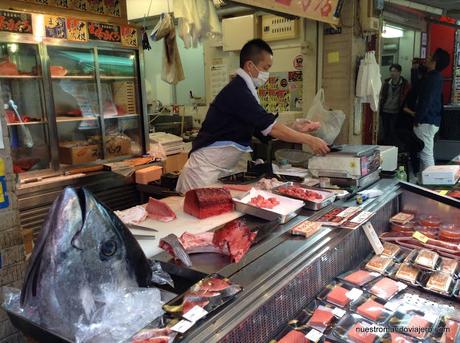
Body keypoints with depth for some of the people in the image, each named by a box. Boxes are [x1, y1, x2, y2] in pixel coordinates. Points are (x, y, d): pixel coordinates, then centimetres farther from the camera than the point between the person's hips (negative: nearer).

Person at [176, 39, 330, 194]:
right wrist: (309, 140, -12)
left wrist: (297, 129, 9)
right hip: (205, 170, -9)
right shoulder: (237, 92, -17)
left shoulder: (241, 90, 13)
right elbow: (271, 128, -19)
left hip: (220, 169, 9)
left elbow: (262, 129, 15)